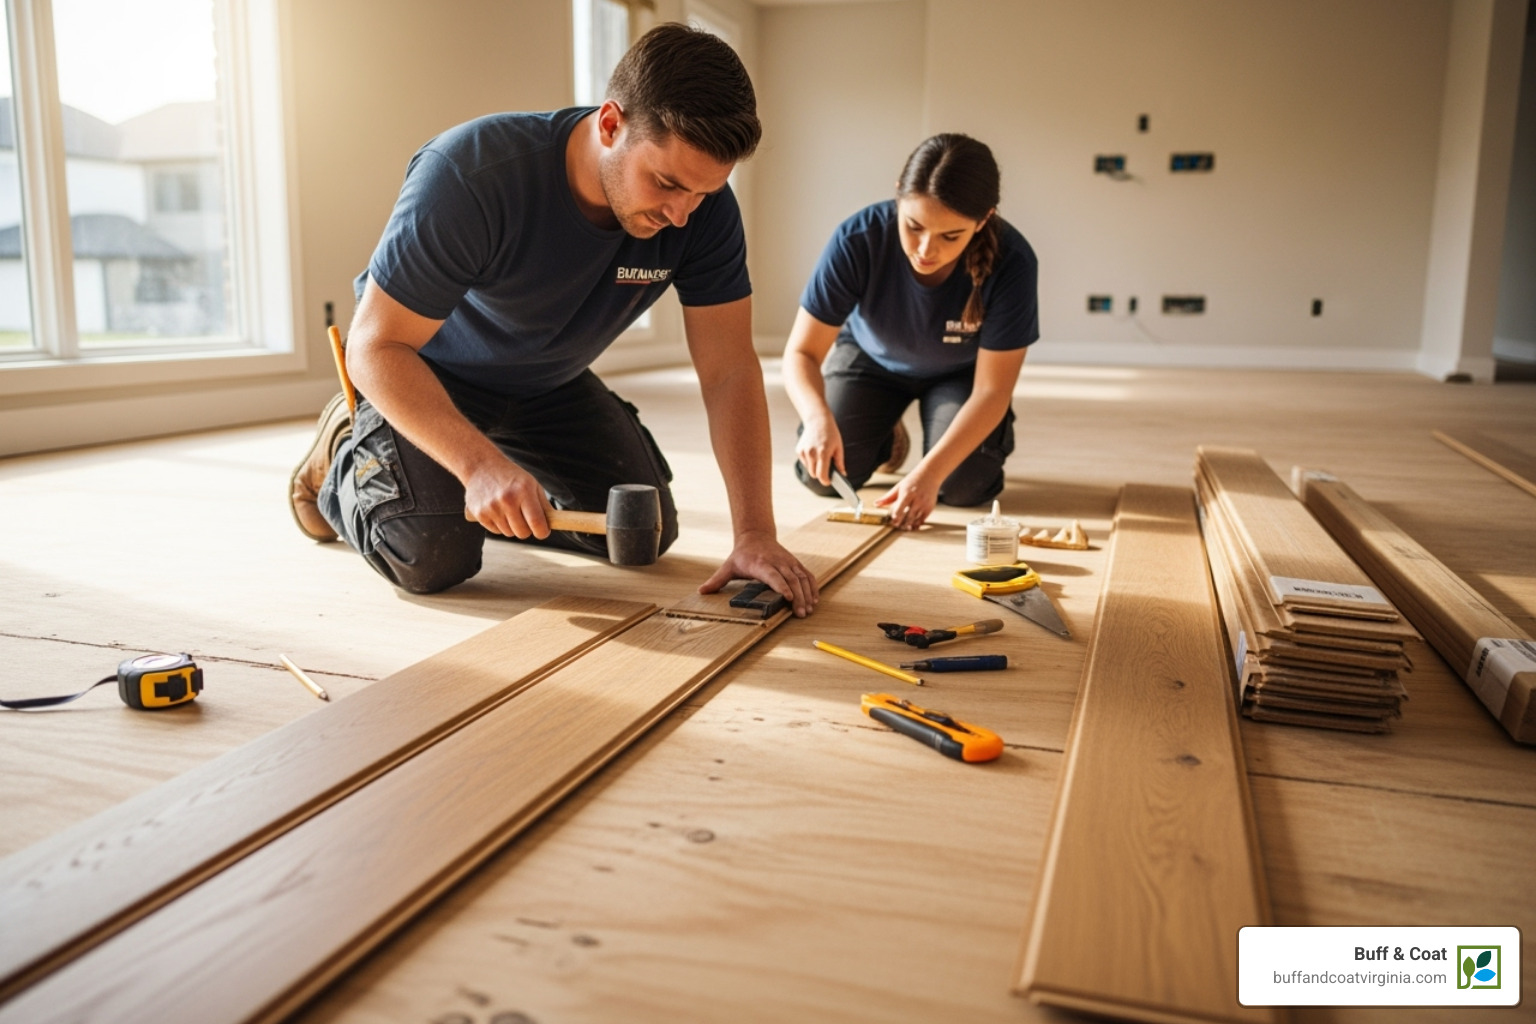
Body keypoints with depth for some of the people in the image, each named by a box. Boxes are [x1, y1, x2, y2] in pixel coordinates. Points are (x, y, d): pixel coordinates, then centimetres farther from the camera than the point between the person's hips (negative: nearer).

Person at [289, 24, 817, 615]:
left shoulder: (704, 208, -24)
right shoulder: (471, 174, -36)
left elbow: (729, 371, -23)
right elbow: (376, 346, -31)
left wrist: (755, 534, -31)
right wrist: (480, 463, -45)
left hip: (549, 385, 5)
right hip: (422, 371, -4)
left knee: (647, 534, -2)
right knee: (433, 559, -20)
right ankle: (347, 452, 13)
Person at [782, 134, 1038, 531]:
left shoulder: (1011, 263, -35)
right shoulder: (858, 239, -34)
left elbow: (991, 389, -28)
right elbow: (802, 352, -28)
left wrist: (929, 472, -41)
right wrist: (818, 417, -49)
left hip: (960, 372, -1)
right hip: (871, 357, 1)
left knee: (964, 485, -22)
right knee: (822, 471, -17)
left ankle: (992, 435, 15)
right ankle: (885, 437, 18)